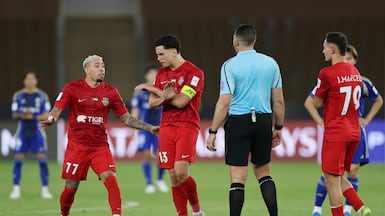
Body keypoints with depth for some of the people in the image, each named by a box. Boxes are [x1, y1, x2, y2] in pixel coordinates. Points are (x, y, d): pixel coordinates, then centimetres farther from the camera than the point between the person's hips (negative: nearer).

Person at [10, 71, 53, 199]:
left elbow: (46, 115, -2)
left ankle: (45, 189, 1)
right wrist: (22, 115, -17)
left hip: (37, 131, -1)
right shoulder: (18, 96, 6)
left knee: (42, 159, -6)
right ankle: (16, 189, 7)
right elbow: (14, 114, 5)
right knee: (18, 159, -1)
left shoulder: (42, 96, 3)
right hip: (22, 131, 1)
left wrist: (33, 117, -18)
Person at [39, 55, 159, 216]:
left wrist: (149, 128, 1)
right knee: (71, 188, 4)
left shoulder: (110, 92, 6)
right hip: (77, 147, -2)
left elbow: (126, 118, 10)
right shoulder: (72, 88, -2)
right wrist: (50, 119, -33)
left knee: (111, 179, -19)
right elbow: (57, 109, -10)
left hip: (100, 147, 2)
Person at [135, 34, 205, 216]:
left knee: (181, 172, -18)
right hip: (166, 127, 6)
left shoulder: (194, 72, -7)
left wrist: (154, 90, -6)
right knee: (173, 176, 1)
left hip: (187, 126, -6)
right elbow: (152, 102, 10)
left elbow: (181, 101, -15)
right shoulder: (162, 74, 14)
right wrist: (164, 97, -13)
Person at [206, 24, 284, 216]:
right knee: (263, 172, 17)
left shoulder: (230, 66, -7)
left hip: (238, 122, -4)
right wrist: (278, 127, 17)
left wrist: (213, 131, -7)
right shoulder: (270, 63, 5)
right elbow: (279, 101, 7)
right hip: (263, 120, 4)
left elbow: (224, 102, -11)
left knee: (238, 177, -2)